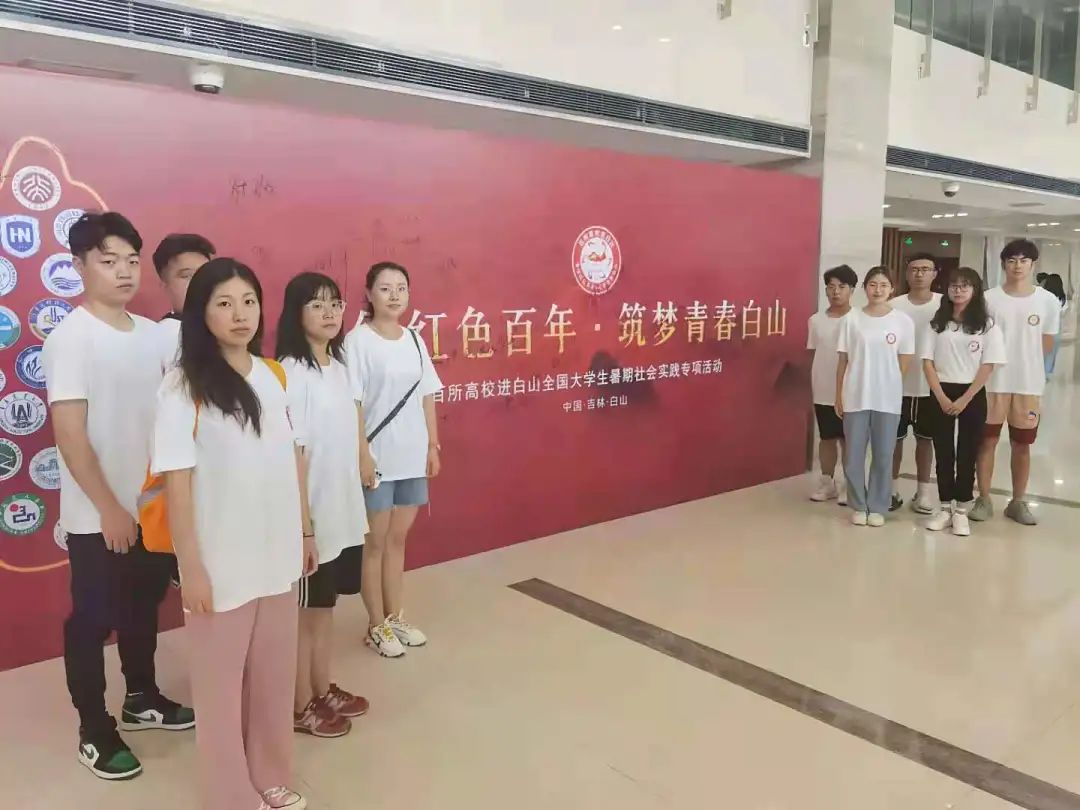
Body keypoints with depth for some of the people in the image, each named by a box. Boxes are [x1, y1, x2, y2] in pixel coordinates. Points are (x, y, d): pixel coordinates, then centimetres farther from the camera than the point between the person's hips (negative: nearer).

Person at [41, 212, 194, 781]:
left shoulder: (152, 333, 3)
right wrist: (109, 508, -14)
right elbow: (69, 434, -16)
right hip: (98, 517, -6)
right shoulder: (70, 337, -13)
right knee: (92, 620, 9)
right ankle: (94, 731, 25)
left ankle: (142, 699, 39)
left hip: (154, 506, 6)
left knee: (144, 607, 20)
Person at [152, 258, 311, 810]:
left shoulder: (274, 376, 4)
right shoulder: (182, 388, -12)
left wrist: (306, 532, 12)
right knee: (222, 681, 12)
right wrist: (192, 568, -12)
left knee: (274, 674, 17)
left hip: (277, 555, 5)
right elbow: (177, 483, -12)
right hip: (221, 562, -5)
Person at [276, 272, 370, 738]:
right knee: (305, 612, 9)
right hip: (309, 516, -7)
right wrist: (302, 525, -18)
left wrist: (353, 506, 13)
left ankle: (323, 691, 37)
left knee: (325, 606, 20)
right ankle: (301, 707, 27)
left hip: (343, 512, 7)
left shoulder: (338, 366, 6)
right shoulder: (290, 372, -17)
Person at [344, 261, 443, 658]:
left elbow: (426, 396, 10)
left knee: (398, 538, 15)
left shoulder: (414, 339, 7)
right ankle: (377, 626, 21)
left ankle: (395, 617, 29)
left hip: (412, 455, 6)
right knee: (376, 542, 8)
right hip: (377, 457, -5)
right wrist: (362, 454, -17)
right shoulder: (358, 341, -11)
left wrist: (433, 444, 9)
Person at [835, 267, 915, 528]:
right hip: (855, 397, 0)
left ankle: (877, 507, 19)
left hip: (887, 399, 0)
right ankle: (858, 506, 19)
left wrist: (888, 386, 1)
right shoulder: (852, 319, 0)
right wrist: (839, 396, 2)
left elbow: (904, 363, 5)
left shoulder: (903, 321, 0)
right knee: (854, 455, 5)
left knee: (883, 455, 7)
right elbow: (843, 361, 3)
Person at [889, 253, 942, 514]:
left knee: (925, 438, 12)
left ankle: (923, 491, 23)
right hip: (899, 385, 0)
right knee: (895, 437, 8)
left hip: (931, 386, 0)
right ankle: (893, 489, 21)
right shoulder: (895, 305, -3)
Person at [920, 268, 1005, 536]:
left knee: (967, 454, 3)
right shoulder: (937, 323, 4)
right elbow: (927, 362, 0)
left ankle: (961, 510, 12)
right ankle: (945, 508, 16)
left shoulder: (987, 325, -1)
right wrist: (941, 397, -10)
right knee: (943, 453, 6)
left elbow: (988, 367, -6)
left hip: (972, 396, -1)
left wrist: (964, 400, -11)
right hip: (941, 396, 2)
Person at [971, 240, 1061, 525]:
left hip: (1029, 385, 1)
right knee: (987, 441, 4)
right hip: (993, 382, -1)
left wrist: (1024, 362, 7)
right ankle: (984, 499, 15)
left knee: (1022, 446, 10)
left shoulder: (1049, 301, -1)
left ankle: (1018, 502, 22)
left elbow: (1046, 344, 8)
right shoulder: (989, 299, -4)